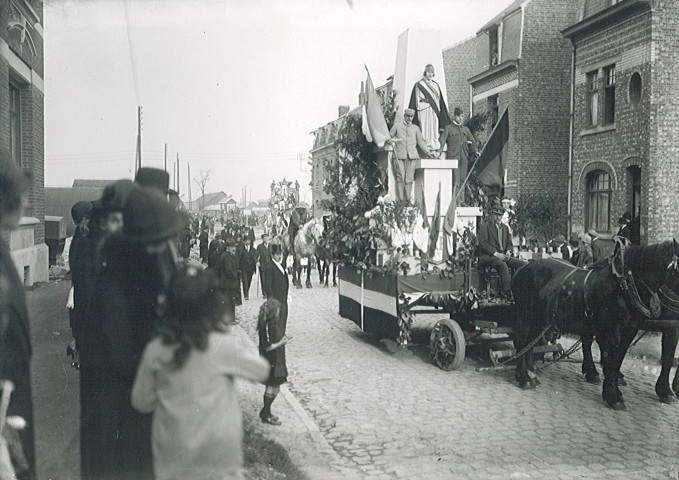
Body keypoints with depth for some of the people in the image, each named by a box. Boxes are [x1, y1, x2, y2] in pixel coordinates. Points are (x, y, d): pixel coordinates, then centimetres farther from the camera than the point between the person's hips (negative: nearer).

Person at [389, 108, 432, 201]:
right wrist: (393, 140, -4)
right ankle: (400, 200, -9)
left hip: (411, 155, 2)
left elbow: (421, 141, 19)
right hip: (399, 155, -2)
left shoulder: (416, 128, 20)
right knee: (400, 177, -9)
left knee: (409, 179, -3)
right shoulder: (397, 126, 15)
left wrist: (428, 152, 9)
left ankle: (407, 200, -1)